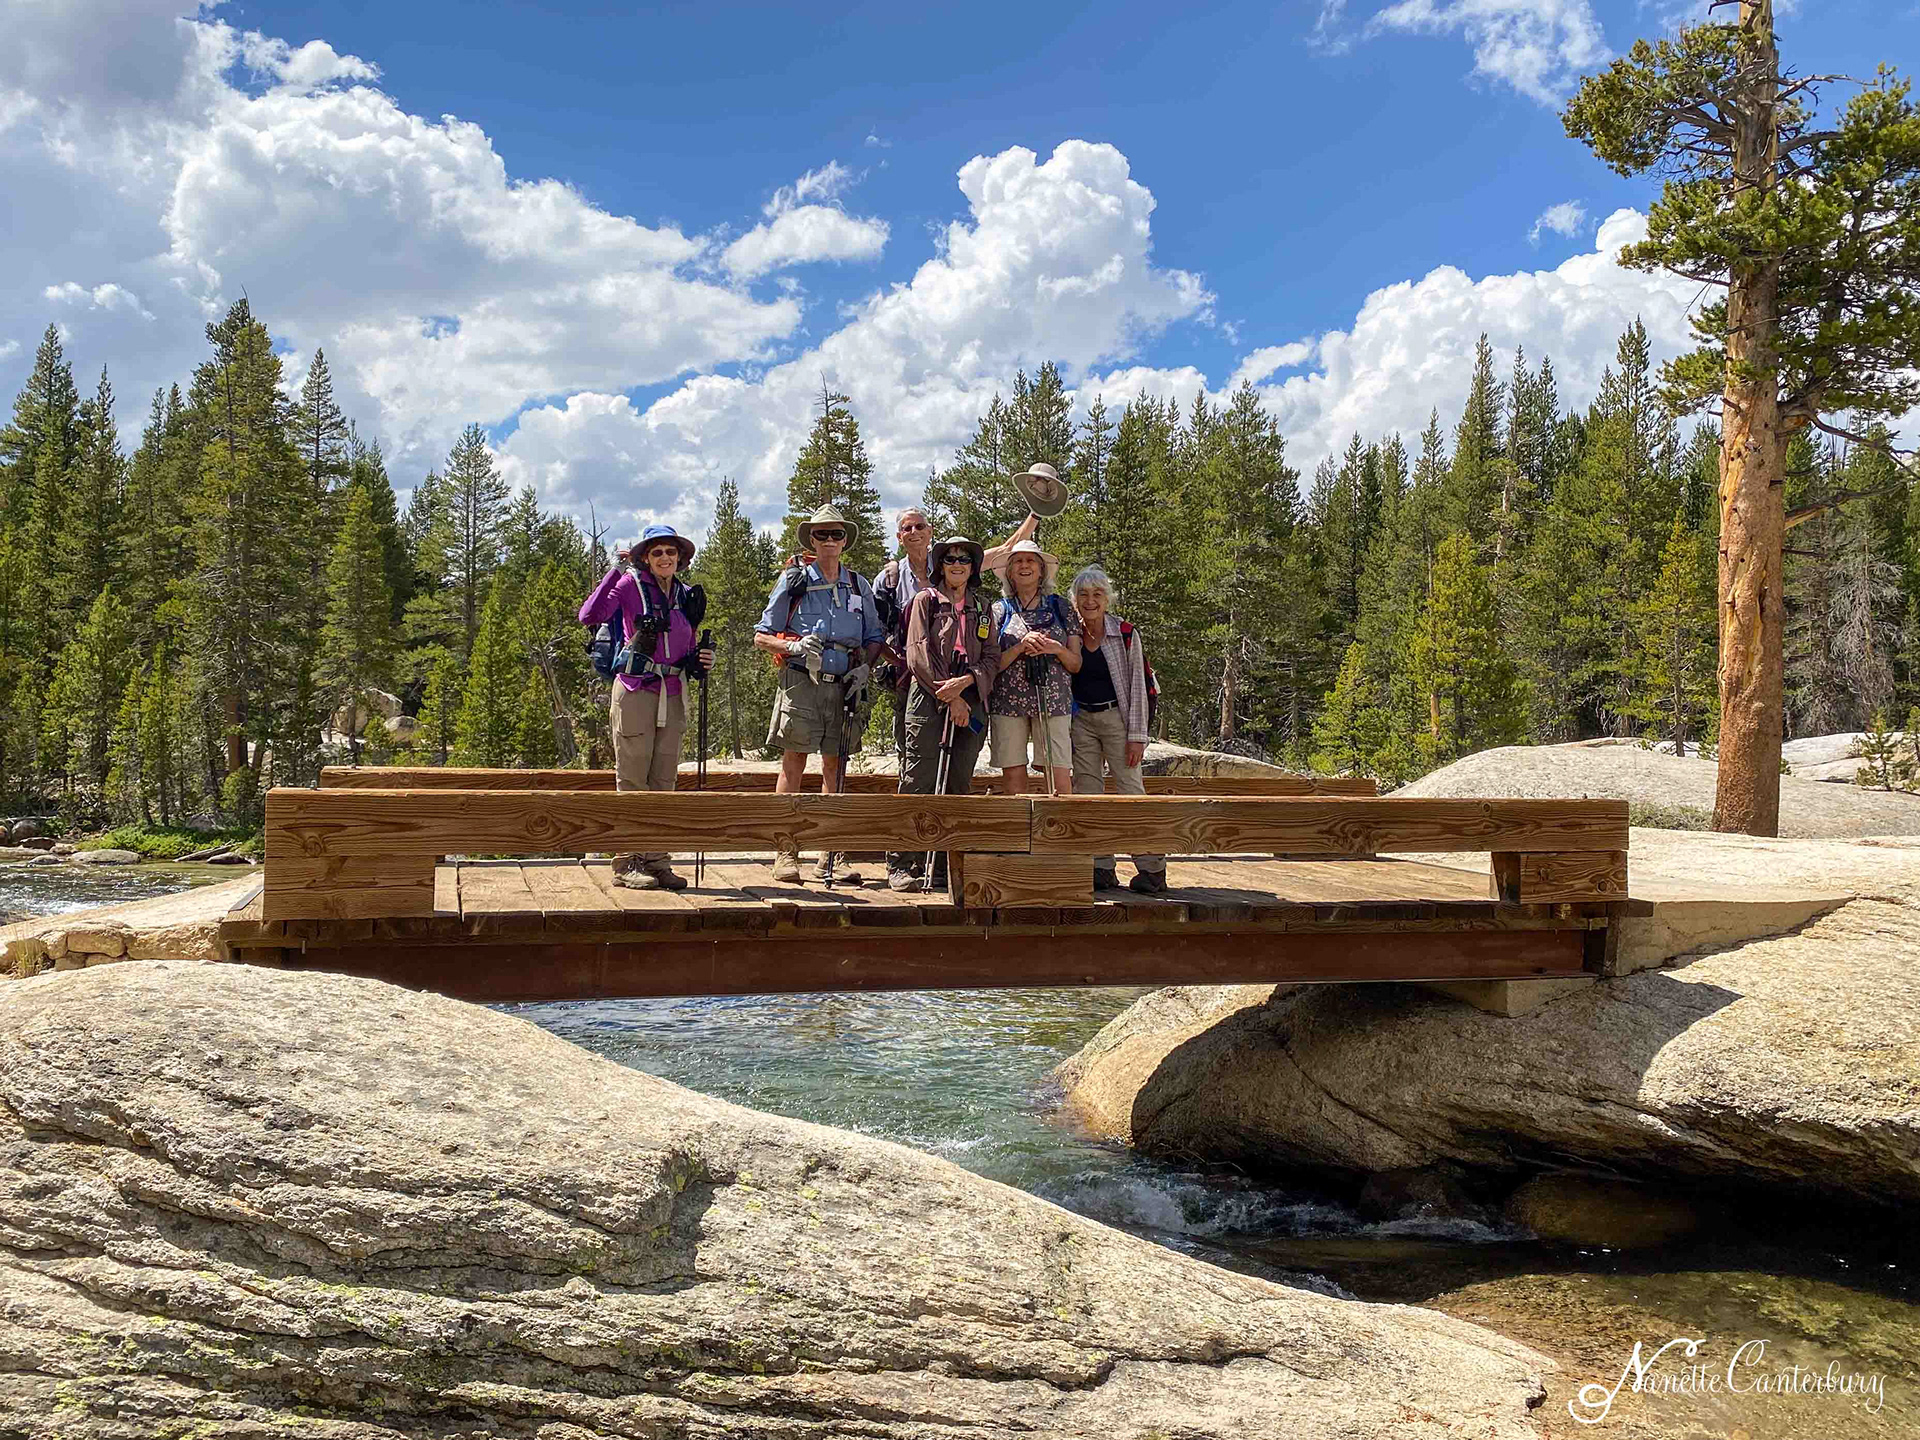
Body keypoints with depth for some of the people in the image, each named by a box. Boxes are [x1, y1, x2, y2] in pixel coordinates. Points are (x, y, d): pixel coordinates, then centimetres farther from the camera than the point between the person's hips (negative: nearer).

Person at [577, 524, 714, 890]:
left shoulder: (687, 595, 13)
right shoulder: (630, 585, -2)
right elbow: (589, 616, -17)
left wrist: (701, 662, 0)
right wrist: (615, 569, -16)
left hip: (672, 695, 5)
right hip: (636, 691, -5)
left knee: (664, 782, 8)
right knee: (632, 781, -2)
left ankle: (657, 861, 14)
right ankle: (627, 864, 4)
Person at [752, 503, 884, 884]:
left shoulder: (859, 586, 15)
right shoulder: (793, 582, 6)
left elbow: (874, 637, 20)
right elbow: (762, 636, 6)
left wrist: (864, 667, 0)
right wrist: (794, 646, -13)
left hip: (844, 685, 3)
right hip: (801, 681, -3)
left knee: (835, 767, 3)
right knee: (793, 763, -5)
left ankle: (831, 856, 6)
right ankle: (786, 854, -2)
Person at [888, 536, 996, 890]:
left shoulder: (981, 609, 19)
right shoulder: (925, 601, 8)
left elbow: (991, 658, 10)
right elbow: (918, 653, -3)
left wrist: (965, 681, -10)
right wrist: (950, 697, -10)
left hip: (971, 702, 4)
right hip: (929, 699, -4)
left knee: (958, 786, 3)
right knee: (920, 782, -8)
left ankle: (946, 866, 7)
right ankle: (902, 864, -5)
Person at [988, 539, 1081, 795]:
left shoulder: (1059, 608, 14)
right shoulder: (999, 610, 12)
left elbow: (1076, 665, 13)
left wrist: (1057, 650, -7)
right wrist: (1020, 647, -12)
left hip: (1053, 703, 0)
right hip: (1008, 704, 0)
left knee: (1059, 782, -9)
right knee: (1014, 779, -3)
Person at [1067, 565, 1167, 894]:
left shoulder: (1126, 633, -4)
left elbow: (1137, 686, -5)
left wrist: (1136, 736, -10)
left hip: (1116, 717, -4)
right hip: (1081, 720, 4)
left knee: (1130, 788, -9)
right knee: (1087, 793, 2)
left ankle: (1151, 869, -5)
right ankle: (1101, 869, 7)